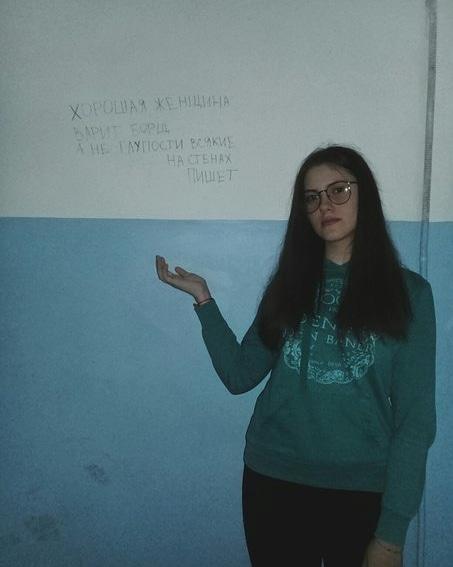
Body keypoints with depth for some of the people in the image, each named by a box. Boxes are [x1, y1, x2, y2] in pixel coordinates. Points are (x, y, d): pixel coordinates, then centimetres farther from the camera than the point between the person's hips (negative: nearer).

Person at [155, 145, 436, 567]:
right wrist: (203, 299, -4)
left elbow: (415, 418, -6)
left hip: (362, 493, -2)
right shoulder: (290, 283, 6)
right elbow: (240, 376, 2)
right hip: (274, 483, 3)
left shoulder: (407, 292, -3)